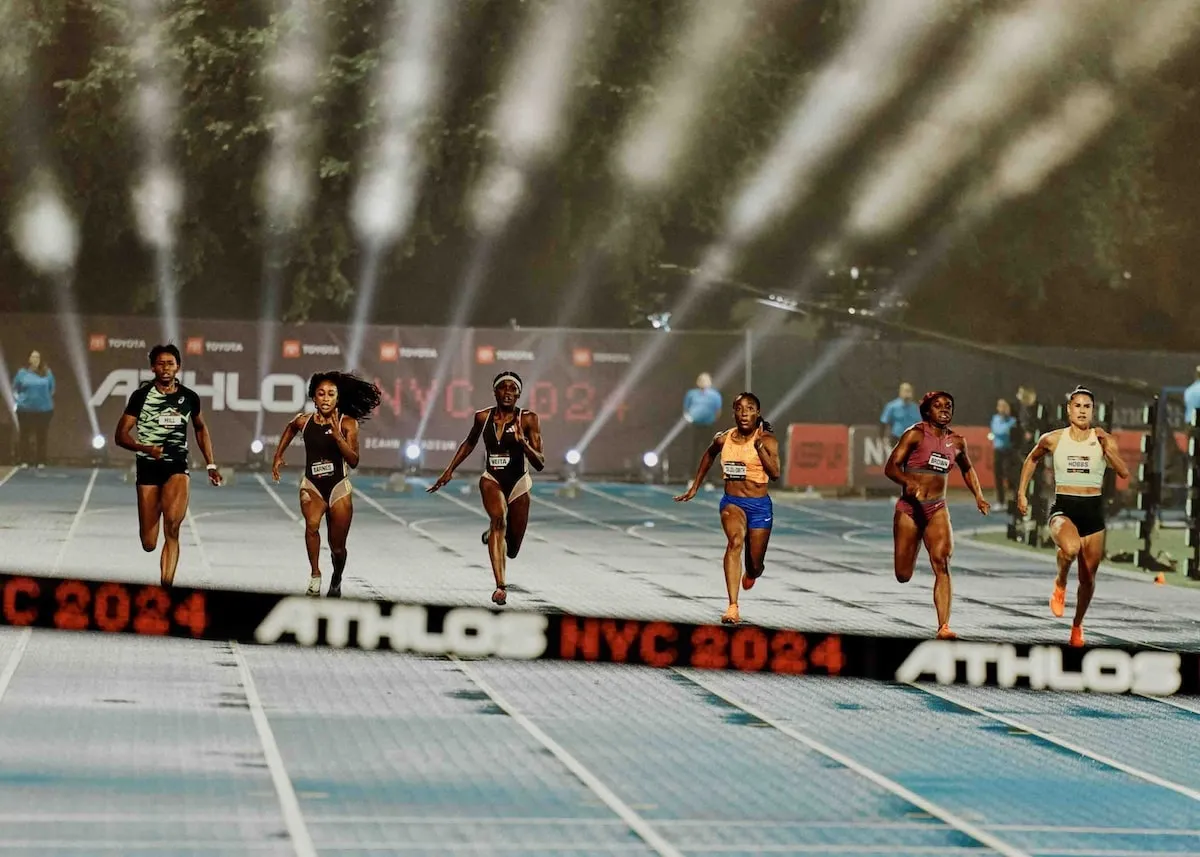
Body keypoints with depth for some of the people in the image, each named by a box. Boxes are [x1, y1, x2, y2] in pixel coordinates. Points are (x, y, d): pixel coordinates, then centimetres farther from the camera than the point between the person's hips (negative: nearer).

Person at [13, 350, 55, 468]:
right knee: (25, 435, 4)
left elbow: (52, 389, 13)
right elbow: (14, 388, 9)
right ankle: (24, 460, 12)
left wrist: (47, 398, 3)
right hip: (25, 409, 0)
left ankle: (40, 462, 12)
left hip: (44, 409, 0)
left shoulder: (47, 373, 1)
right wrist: (18, 398, -3)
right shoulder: (22, 372, -1)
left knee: (41, 436, 4)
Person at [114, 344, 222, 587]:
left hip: (177, 467, 1)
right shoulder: (141, 396, -3)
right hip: (148, 467, 0)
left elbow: (201, 429, 24)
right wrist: (145, 448, -23)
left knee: (172, 525, -27)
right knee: (149, 544, 0)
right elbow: (121, 435, -4)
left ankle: (166, 586, -24)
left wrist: (210, 465, 18)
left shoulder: (189, 398, 5)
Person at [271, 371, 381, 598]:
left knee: (337, 548, 7)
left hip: (339, 486, 0)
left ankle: (336, 581, 37)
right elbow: (290, 428, 24)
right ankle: (315, 575, -18)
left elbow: (353, 461, -15)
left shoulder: (347, 423, -9)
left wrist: (338, 437, -27)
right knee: (312, 524, -32)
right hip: (312, 485, 0)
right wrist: (278, 455, 23)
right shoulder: (303, 421, -2)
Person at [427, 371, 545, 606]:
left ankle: (492, 534, 48)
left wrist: (523, 443, -30)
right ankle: (501, 586, -39)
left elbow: (540, 464, -14)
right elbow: (469, 444, 18)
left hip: (518, 482, 0)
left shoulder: (528, 419, -11)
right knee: (498, 518, -33)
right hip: (492, 479, 0)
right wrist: (449, 470, 13)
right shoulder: (483, 417, -3)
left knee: (511, 549, 8)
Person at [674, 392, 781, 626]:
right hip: (732, 502, 1)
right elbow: (709, 455, 23)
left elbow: (775, 473, -21)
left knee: (754, 566, 9)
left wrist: (759, 445, -25)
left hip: (760, 505, -1)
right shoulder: (724, 439, 0)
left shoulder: (767, 439, -9)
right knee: (735, 542, -30)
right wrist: (695, 486, 25)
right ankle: (733, 607, -38)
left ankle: (750, 572, 53)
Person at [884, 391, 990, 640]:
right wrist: (908, 482, -30)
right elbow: (890, 467, -10)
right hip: (909, 507, -2)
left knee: (942, 563, -19)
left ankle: (944, 627, -24)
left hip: (937, 510, 3)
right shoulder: (915, 434, -5)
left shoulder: (956, 441, 8)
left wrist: (978, 496, 15)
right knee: (903, 576, 2)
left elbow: (967, 469, 28)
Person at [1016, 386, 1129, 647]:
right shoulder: (1052, 439, 0)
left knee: (1088, 578, 9)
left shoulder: (1103, 440, -1)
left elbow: (1124, 473, -11)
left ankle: (1078, 625, 35)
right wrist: (1021, 492, 16)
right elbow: (1031, 459, 20)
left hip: (1093, 510, 2)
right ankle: (1060, 583, -4)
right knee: (1071, 548, -37)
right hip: (1063, 508, -2)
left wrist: (1106, 447, -23)